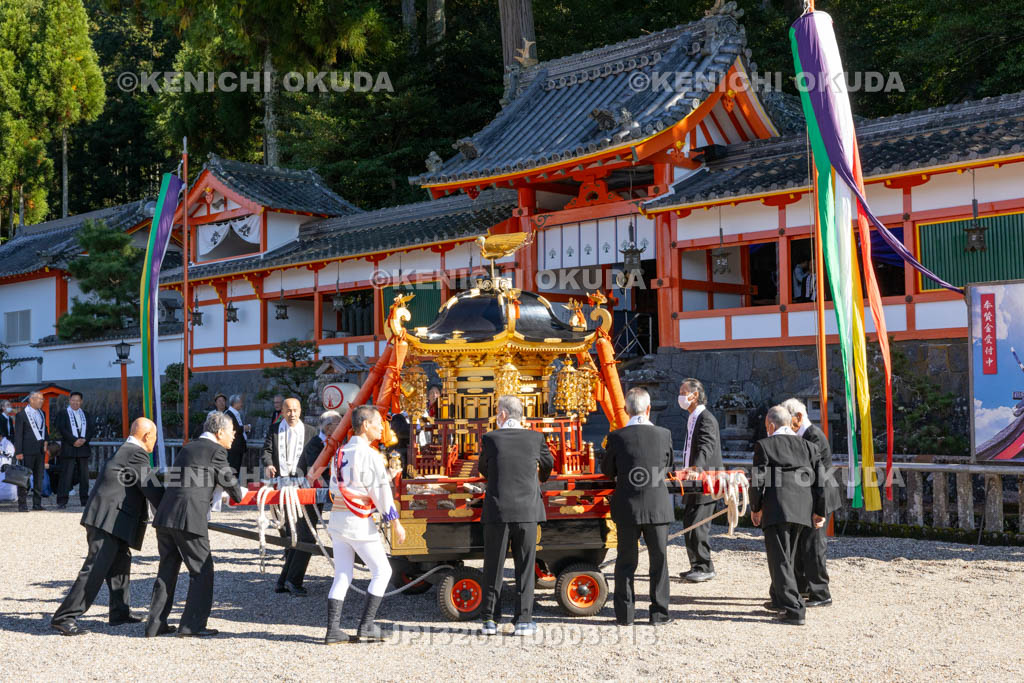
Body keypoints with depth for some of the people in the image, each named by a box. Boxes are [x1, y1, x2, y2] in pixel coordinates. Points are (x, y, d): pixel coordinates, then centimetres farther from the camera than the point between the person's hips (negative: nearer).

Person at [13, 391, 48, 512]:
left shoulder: (42, 413, 14)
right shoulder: (21, 415, -5)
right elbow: (18, 435, -7)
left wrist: (45, 441, 9)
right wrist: (18, 452, -12)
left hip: (40, 450, 6)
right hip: (27, 451, -6)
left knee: (39, 478, 8)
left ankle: (37, 504, 15)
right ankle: (22, 505, 1)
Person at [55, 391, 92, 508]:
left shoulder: (85, 415, 18)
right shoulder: (62, 414, 4)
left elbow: (90, 430, 11)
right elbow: (61, 429, -8)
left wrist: (84, 440, -9)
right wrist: (74, 440, -15)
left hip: (83, 448, 4)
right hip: (68, 449, -4)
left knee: (84, 475, 6)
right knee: (66, 475, -8)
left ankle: (85, 499, 12)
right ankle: (62, 501, -8)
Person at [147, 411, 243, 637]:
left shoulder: (188, 448, 21)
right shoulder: (216, 450, -1)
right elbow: (229, 481, 6)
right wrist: (238, 496, 28)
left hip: (164, 517, 8)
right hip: (189, 519, -7)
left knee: (167, 569, 17)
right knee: (202, 571, 5)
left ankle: (155, 623, 20)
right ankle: (191, 625, 5)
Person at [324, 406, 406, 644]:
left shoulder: (340, 453, 12)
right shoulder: (370, 455, -12)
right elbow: (381, 490, -13)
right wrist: (395, 522, -8)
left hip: (337, 517, 7)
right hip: (359, 522, -7)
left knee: (342, 576, 10)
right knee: (382, 571, 5)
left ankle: (333, 630, 6)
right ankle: (366, 627, 2)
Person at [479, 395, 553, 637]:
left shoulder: (489, 438, -3)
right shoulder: (535, 438, 1)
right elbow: (548, 463, 20)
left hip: (497, 510, -1)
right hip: (527, 510, 1)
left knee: (493, 566, 8)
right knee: (525, 567, 7)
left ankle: (490, 619, 11)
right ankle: (523, 620, 6)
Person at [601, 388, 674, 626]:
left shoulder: (617, 437, -9)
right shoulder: (664, 434, -5)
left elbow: (607, 470, 3)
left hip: (627, 507, 0)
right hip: (658, 506, 0)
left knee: (625, 561, 9)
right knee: (659, 560, 11)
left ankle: (624, 614, 12)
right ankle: (659, 612, 14)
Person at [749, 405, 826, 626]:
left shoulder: (764, 445, -2)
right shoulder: (807, 446, 12)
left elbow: (758, 480, -5)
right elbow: (820, 479, 9)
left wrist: (755, 508, 7)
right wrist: (819, 511, 14)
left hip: (776, 509, -6)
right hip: (801, 509, 6)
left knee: (780, 560, -3)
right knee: (787, 557, 21)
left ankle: (794, 610, -10)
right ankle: (779, 600, 36)